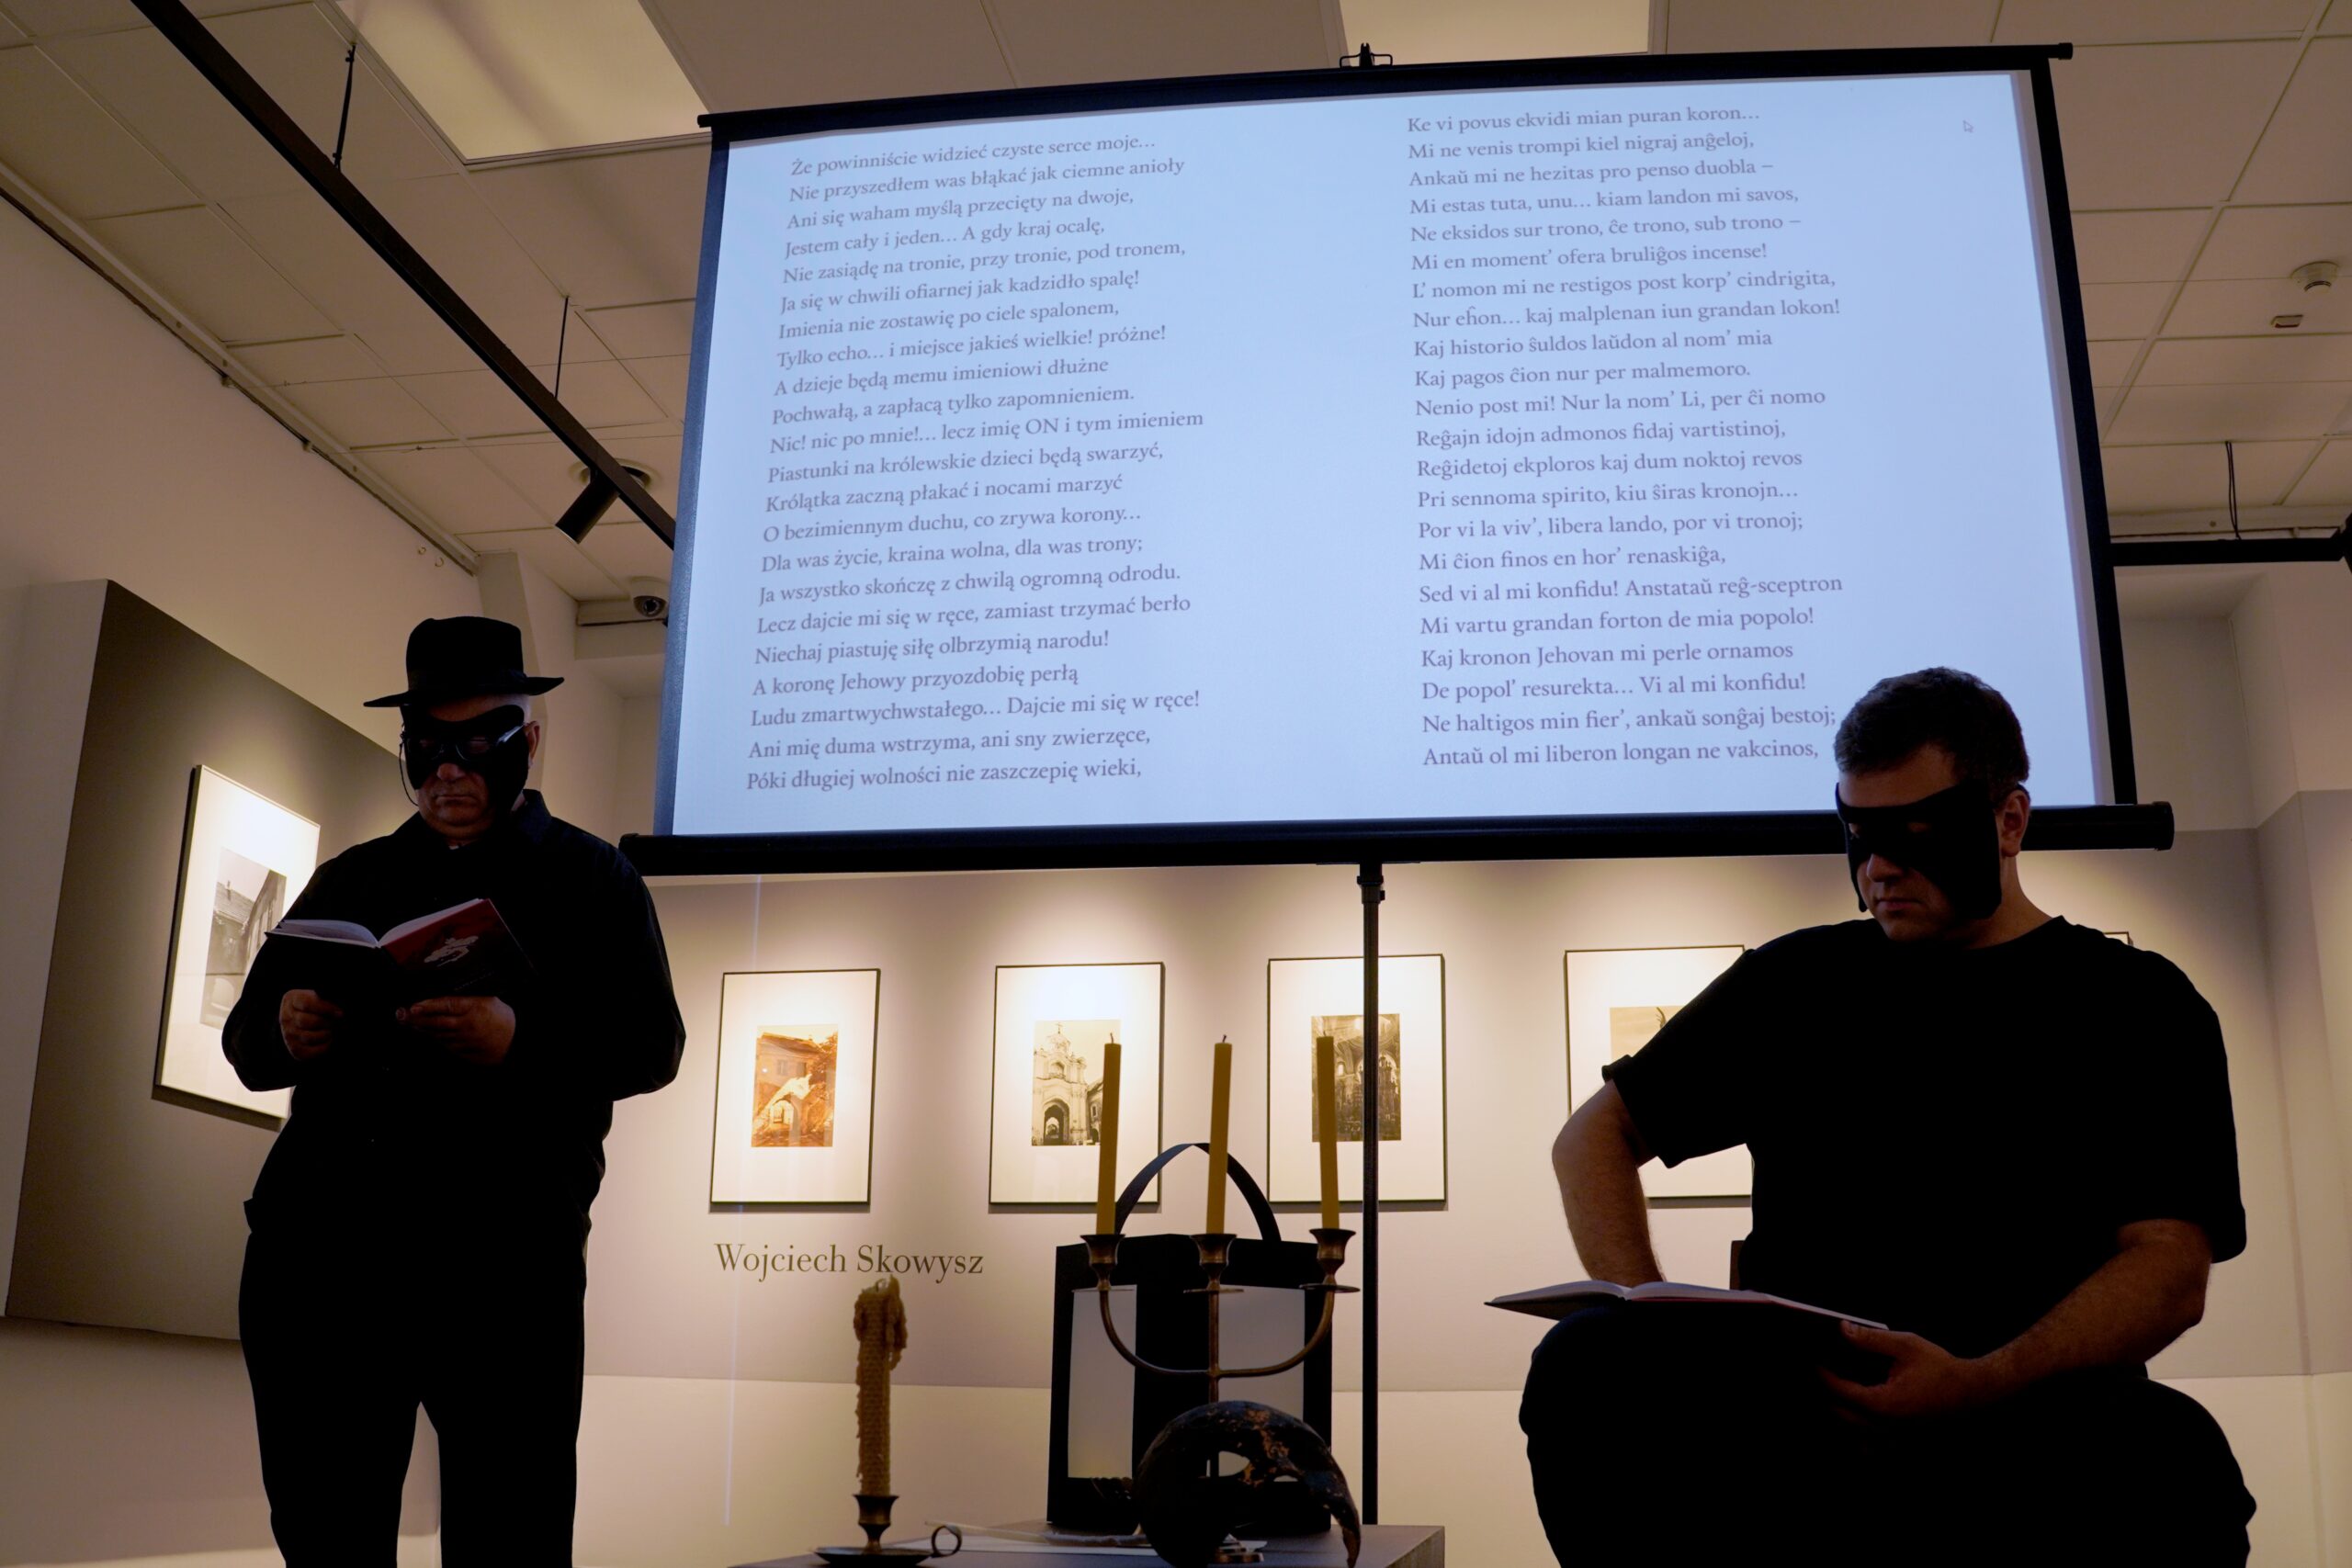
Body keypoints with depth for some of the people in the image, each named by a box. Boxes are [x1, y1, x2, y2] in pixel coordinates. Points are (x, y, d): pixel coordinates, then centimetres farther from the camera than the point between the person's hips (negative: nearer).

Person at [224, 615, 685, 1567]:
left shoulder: (591, 879, 9)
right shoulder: (350, 880, 21)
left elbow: (652, 1045, -2)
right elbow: (247, 1043, 18)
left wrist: (518, 1041, -22)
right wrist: (285, 1034, -7)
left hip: (503, 1270, -4)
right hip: (315, 1248, 4)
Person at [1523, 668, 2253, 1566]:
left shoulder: (2134, 1004, 11)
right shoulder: (1796, 980, 17)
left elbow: (2170, 1265, -2)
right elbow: (1594, 1136, 18)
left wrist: (1981, 1386, -22)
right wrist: (1651, 1328, -2)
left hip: (2031, 1425, -2)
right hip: (1790, 1409, 2)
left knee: (2163, 1454, -38)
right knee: (1585, 1364, -28)